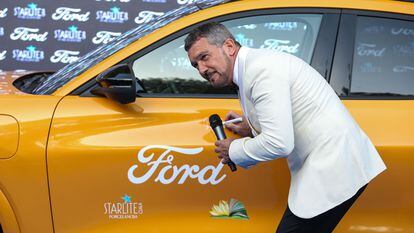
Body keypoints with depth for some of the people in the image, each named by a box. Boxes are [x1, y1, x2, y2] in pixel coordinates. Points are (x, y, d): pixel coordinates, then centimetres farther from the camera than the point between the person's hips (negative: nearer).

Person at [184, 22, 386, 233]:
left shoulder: (261, 69, -18)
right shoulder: (251, 68, 14)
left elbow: (279, 143, -24)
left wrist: (234, 151, -8)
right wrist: (252, 130, 12)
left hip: (334, 166, -10)